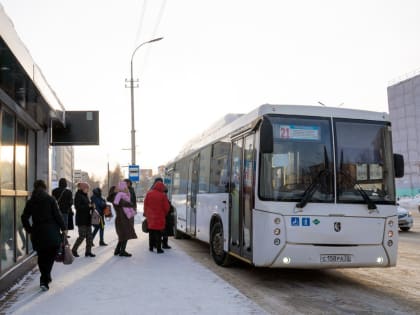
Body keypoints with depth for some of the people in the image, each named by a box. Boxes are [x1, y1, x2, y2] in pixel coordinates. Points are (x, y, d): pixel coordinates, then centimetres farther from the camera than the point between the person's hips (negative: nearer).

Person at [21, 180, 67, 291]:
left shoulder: (30, 202, 5)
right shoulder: (50, 199, -5)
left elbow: (24, 218, 5)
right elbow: (57, 215, -8)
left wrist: (29, 230, 17)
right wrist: (63, 228, 1)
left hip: (37, 232, 3)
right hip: (51, 232, -3)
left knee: (42, 257, 16)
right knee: (50, 257, 5)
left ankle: (45, 278, 23)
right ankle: (44, 280, -8)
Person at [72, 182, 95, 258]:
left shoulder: (85, 195, 15)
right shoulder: (78, 195, -11)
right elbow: (77, 207, -19)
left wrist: (91, 206, 2)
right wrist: (88, 206, -19)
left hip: (87, 218, 9)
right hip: (81, 219, -8)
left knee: (89, 236, 5)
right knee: (82, 236, -6)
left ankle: (88, 251, 11)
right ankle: (74, 250, 11)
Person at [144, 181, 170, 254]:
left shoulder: (148, 193, -3)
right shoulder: (163, 195, -13)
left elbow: (145, 204, 3)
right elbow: (166, 207, -9)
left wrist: (146, 214, 14)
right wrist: (164, 214, 11)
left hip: (150, 216, 3)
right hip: (159, 216, -3)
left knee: (151, 232, 16)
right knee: (158, 233, 3)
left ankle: (151, 247, 22)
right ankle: (158, 248, 2)